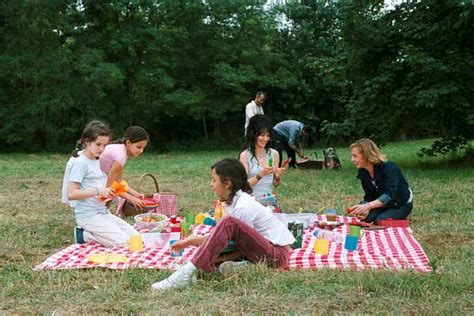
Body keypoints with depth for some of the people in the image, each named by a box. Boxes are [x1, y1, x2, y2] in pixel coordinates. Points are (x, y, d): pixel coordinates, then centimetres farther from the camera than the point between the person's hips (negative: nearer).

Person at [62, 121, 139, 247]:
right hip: (88, 216, -8)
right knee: (124, 244, -18)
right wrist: (98, 191, -26)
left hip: (103, 213, 9)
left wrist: (110, 191, 2)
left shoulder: (97, 162, 13)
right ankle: (84, 235, -3)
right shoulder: (80, 163, -12)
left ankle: (89, 234, 5)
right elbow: (71, 194, -19)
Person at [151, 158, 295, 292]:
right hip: (261, 249, 10)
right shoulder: (234, 200, 7)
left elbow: (241, 246, -14)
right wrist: (192, 240, 0)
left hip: (278, 254, -10)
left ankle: (188, 273, -31)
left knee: (230, 223, -29)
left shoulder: (244, 207, -19)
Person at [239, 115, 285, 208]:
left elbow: (276, 184, 13)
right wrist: (261, 175, -20)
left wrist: (278, 177, -7)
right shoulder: (245, 155, -5)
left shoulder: (274, 154, 6)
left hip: (269, 202, 3)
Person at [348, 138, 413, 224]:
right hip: (383, 202, 5)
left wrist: (367, 206, -56)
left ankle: (400, 221, 3)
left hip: (402, 204, -5)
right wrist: (366, 210, -30)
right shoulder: (363, 172, -10)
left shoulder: (388, 167, -30)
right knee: (365, 218, -19)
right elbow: (369, 197, -7)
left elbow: (389, 195, -42)